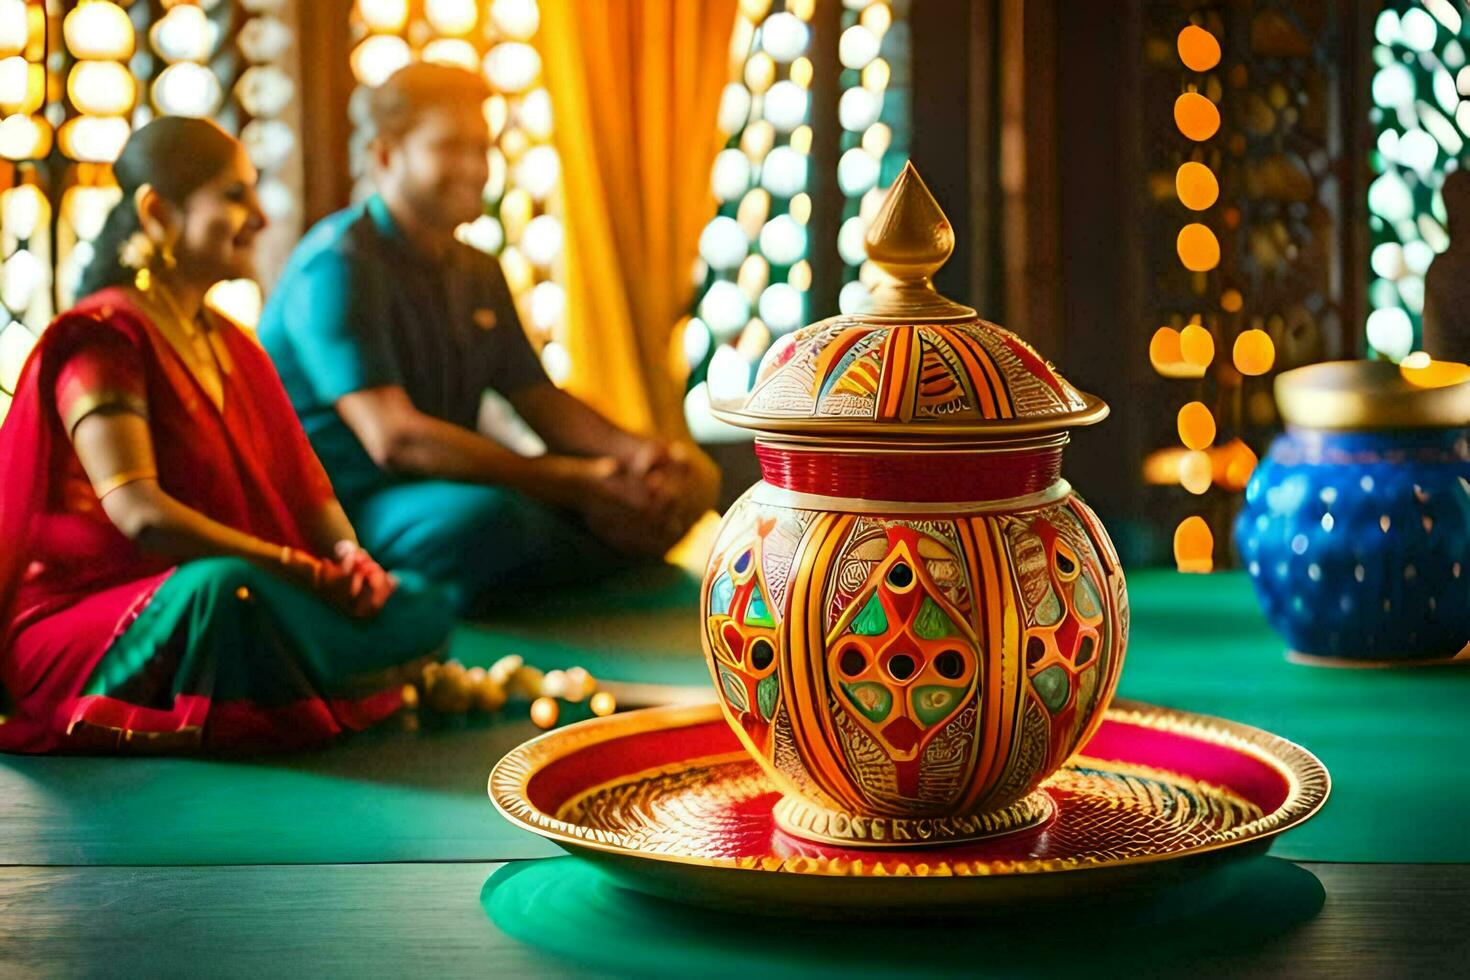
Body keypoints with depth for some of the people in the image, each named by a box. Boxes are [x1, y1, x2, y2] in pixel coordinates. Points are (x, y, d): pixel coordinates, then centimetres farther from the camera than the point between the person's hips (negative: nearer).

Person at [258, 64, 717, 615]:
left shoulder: (477, 272, 16)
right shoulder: (339, 265, -13)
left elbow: (539, 399, 15)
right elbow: (393, 438, -23)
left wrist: (636, 451, -9)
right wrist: (577, 483, -26)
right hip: (346, 505, -8)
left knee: (687, 478, -2)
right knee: (488, 515, -40)